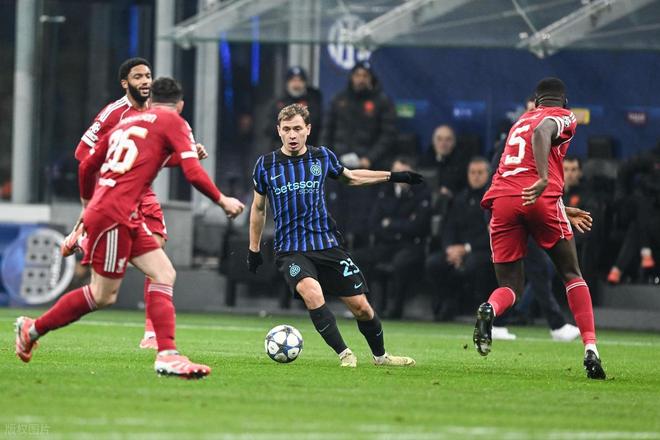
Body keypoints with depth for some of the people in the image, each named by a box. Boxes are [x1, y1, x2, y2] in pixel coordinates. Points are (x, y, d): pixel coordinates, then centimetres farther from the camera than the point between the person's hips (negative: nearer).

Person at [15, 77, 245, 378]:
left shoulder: (126, 123, 21)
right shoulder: (173, 122, 0)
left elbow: (87, 166, 25)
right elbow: (193, 173, -10)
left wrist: (87, 204, 39)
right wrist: (222, 201, 3)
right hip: (113, 214, -9)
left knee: (164, 274, 3)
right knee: (102, 296, -1)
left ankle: (167, 355, -8)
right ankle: (32, 329, 12)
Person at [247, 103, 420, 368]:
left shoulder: (322, 157, 4)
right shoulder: (266, 165, 0)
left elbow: (349, 177, 23)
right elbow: (258, 207, 14)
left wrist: (392, 176, 21)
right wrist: (254, 249, 17)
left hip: (327, 244, 2)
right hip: (290, 251, -2)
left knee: (360, 306, 1)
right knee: (312, 293, -31)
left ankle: (380, 356, 26)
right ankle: (344, 354, -19)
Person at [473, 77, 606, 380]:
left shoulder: (521, 121, 31)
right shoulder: (564, 117, 12)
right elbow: (541, 132, -14)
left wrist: (564, 212, 42)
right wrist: (543, 179, -28)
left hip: (502, 201, 4)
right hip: (541, 199, -4)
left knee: (510, 285, 9)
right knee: (572, 275, 10)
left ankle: (490, 309, -28)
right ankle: (591, 351, -3)